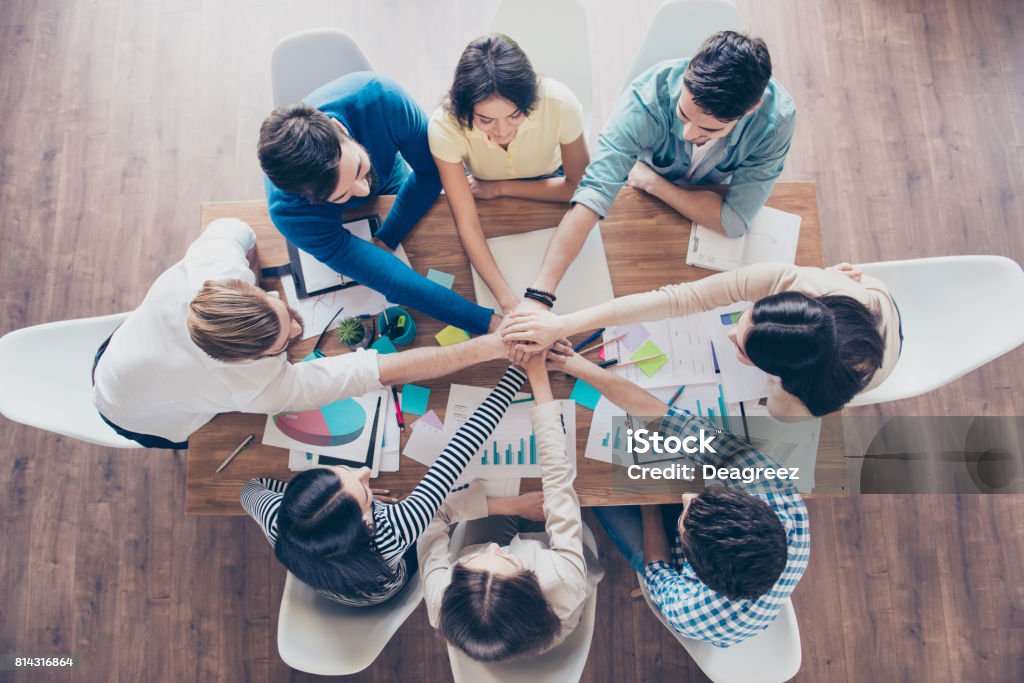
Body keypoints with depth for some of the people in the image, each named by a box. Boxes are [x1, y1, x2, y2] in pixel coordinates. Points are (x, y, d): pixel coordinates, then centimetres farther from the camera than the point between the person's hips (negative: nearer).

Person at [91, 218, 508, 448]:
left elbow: (237, 229, -14)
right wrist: (487, 347, -50)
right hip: (144, 422, -4)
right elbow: (389, 371, -50)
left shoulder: (214, 260, -40)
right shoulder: (262, 390, -49)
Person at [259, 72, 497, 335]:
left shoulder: (379, 98, -46)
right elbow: (392, 280, -50)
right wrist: (487, 321, -55)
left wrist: (385, 241, -34)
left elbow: (431, 169, -28)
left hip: (387, 169, 2)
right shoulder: (289, 214, -47)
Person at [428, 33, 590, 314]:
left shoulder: (560, 103, -34)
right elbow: (467, 225, -33)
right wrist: (509, 301, -44)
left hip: (548, 191, 0)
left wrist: (499, 188, -21)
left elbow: (577, 184, -16)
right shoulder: (445, 126, -34)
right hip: (487, 202, 0)